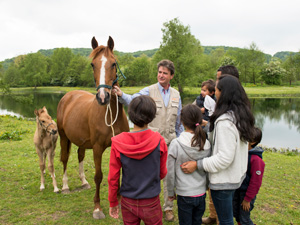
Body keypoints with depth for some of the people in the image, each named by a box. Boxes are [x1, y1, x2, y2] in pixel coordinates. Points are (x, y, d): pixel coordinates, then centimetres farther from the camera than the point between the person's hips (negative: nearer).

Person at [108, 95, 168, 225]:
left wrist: (113, 203, 6)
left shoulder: (118, 143, -16)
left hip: (127, 203, 1)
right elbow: (163, 173, -4)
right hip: (151, 203, -1)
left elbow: (113, 177, -8)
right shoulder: (159, 141, -17)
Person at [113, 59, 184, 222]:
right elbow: (132, 100, -26)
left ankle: (168, 207, 28)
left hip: (170, 140, 3)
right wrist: (121, 95, -46)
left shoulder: (176, 95, 7)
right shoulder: (149, 91, -6)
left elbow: (179, 121, 13)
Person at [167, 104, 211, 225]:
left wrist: (171, 192, 3)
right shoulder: (206, 144, -7)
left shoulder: (176, 144, -18)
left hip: (184, 195, -3)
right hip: (201, 193, 4)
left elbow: (170, 173, -11)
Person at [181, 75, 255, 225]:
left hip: (223, 180, -9)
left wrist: (197, 165, -22)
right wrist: (209, 126, 8)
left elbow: (225, 158, -27)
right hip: (236, 175, 9)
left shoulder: (225, 121, -27)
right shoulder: (241, 115, 2)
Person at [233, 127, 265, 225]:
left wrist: (247, 199, -14)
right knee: (236, 214, 20)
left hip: (246, 192, -7)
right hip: (236, 190, 7)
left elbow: (256, 182, -19)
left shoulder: (256, 159, -24)